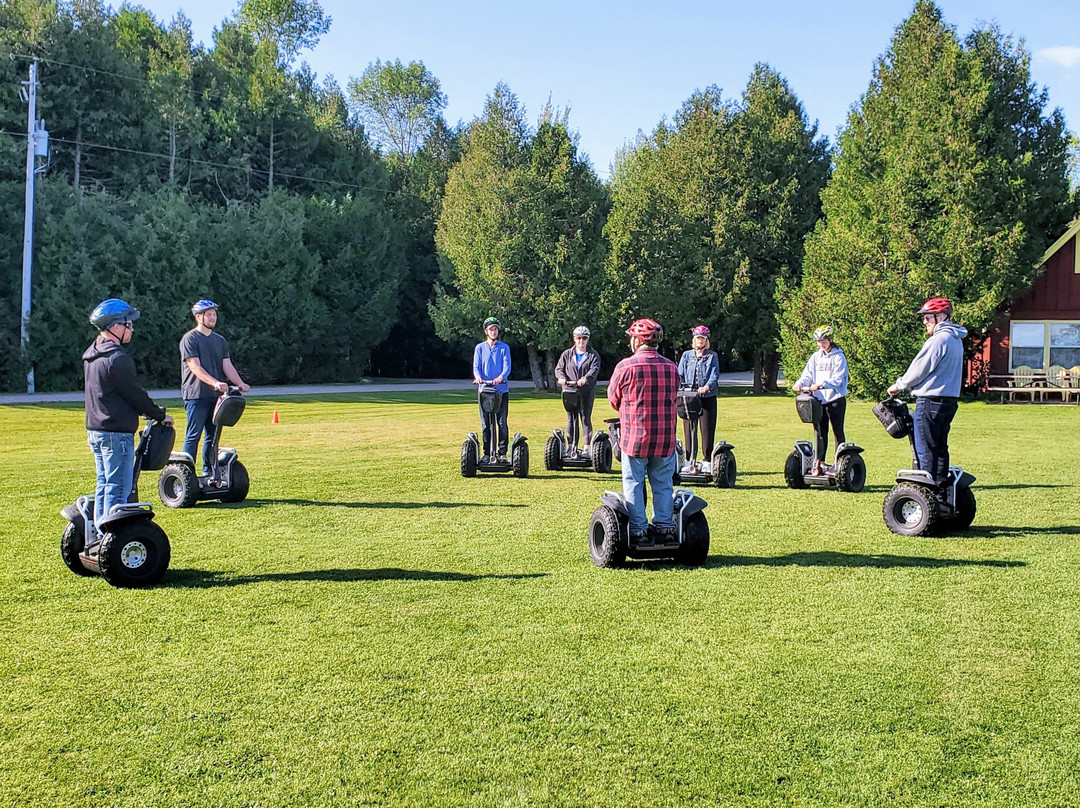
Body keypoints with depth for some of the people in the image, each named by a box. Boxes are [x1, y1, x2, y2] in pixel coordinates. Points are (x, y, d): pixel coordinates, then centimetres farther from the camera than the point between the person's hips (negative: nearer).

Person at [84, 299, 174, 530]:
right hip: (117, 433, -10)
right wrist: (161, 415, -1)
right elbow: (135, 394, -15)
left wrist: (148, 412, 20)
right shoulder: (117, 358, -18)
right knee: (117, 490, -5)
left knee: (104, 487, 16)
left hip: (95, 431, 10)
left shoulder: (92, 355, 13)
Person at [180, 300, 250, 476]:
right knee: (194, 435, -7)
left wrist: (240, 383, -9)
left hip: (216, 395, 6)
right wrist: (215, 383, -28)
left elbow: (227, 365, 9)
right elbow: (195, 367, -15)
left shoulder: (220, 340, 16)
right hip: (196, 395, -6)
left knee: (213, 435, 8)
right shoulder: (190, 339, -4)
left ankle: (209, 471, 16)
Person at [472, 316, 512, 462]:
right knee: (486, 424, 2)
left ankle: (502, 452, 4)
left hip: (501, 390, -1)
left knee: (502, 423, -2)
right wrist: (477, 376, -21)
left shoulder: (504, 348, 8)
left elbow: (507, 366, -3)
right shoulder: (480, 348, 11)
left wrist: (500, 377, -25)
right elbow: (476, 366, 2)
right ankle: (487, 453, 8)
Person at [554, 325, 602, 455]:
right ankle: (572, 448, 9)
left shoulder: (593, 355, 5)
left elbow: (594, 369, -10)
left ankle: (587, 448, 7)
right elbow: (559, 368, 8)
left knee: (586, 419, 1)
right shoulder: (567, 354, 12)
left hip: (587, 392, -2)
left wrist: (585, 379, -30)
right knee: (570, 420, 3)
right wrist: (561, 377, -16)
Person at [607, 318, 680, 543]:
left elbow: (613, 398, 2)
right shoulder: (672, 367, 5)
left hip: (634, 435, -4)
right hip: (665, 438, 4)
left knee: (633, 484, 6)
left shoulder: (625, 366, -9)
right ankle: (665, 528, 16)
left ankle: (639, 531, 6)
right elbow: (673, 399, 12)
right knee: (663, 484, 13)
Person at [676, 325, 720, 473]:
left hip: (708, 397, -2)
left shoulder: (712, 356, 6)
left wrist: (706, 387, -24)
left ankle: (707, 461, 5)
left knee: (707, 429, -2)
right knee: (688, 429, 2)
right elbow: (680, 375, 7)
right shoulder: (686, 355, 13)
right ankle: (690, 461, 10)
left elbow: (714, 375, -5)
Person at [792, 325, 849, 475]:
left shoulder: (838, 357, -5)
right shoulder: (815, 357, 13)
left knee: (838, 432, 0)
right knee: (820, 432, 8)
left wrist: (820, 385, -27)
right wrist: (800, 383, -14)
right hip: (819, 399, 5)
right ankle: (819, 462, 12)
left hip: (835, 399, -5)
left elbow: (837, 379, -14)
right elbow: (808, 374, 8)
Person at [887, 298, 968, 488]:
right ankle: (941, 486, 16)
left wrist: (898, 386, 4)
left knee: (925, 449, -5)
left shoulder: (938, 339, -15)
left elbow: (919, 370, -12)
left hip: (931, 400, -9)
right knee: (940, 447, 14)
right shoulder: (955, 339, 15)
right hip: (950, 399, 9)